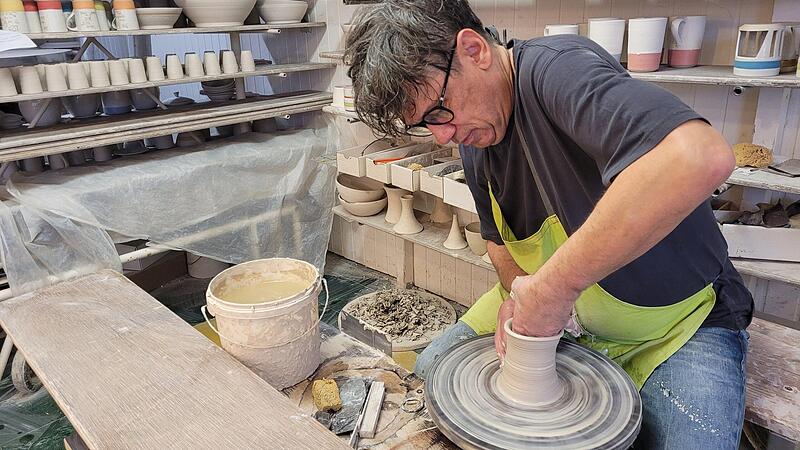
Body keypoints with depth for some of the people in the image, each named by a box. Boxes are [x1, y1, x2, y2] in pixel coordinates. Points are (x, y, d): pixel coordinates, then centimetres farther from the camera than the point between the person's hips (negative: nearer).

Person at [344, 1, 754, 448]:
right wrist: (518, 292, -11)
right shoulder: (475, 142, -3)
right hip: (558, 308, 6)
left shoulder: (556, 70, -29)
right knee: (433, 369, 2)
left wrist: (552, 288, -40)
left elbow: (702, 158, -47)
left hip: (676, 323, -5)